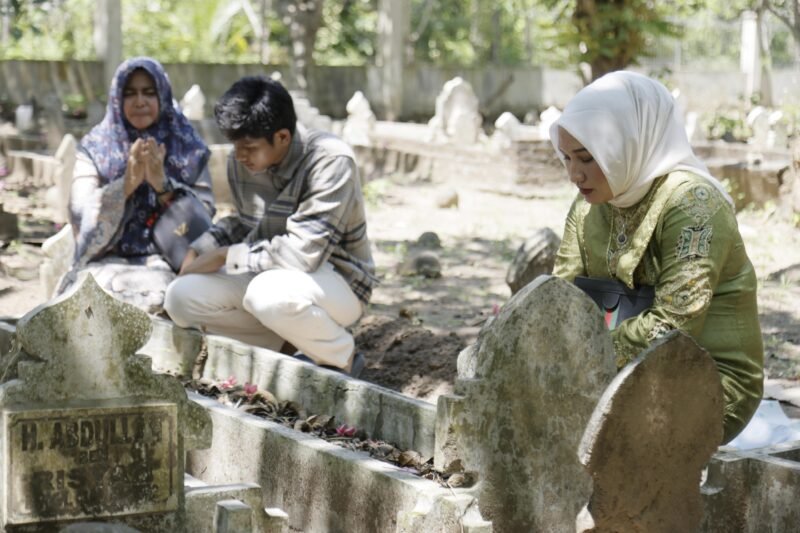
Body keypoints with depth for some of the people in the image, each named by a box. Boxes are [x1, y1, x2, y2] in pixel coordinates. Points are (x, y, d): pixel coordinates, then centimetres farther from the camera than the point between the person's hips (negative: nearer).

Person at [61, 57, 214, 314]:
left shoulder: (187, 147, 8)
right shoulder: (95, 148, 7)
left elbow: (205, 213, 0)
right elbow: (81, 213, -5)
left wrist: (162, 184, -17)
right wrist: (127, 183, -20)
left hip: (170, 261, 0)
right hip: (109, 261, 0)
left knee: (162, 291, -34)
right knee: (100, 291, -33)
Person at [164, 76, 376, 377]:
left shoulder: (330, 161, -25)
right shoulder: (241, 162, -3)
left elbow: (303, 251, -31)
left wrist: (225, 256, -21)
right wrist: (200, 250, -4)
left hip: (337, 282, -7)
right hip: (269, 275, 7)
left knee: (269, 293, -38)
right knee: (182, 296, -11)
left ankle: (342, 358, -10)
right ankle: (290, 340, 1)